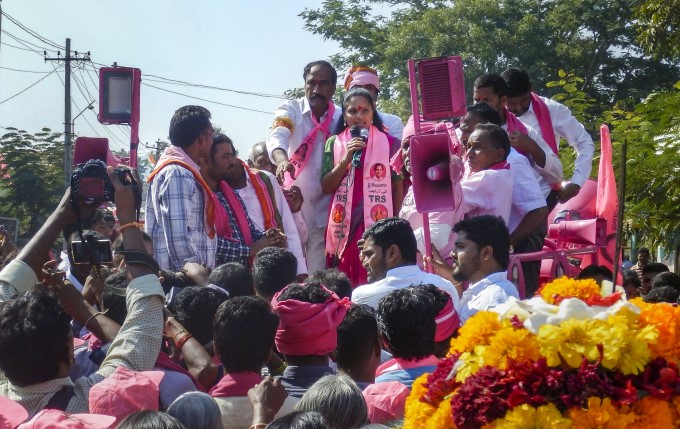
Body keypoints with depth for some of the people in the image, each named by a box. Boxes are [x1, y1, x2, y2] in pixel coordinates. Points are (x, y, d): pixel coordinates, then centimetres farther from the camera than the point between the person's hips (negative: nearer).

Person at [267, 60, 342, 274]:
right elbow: (277, 137, -22)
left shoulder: (341, 118, 4)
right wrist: (282, 160, -42)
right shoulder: (290, 110, -2)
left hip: (324, 209, 2)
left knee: (319, 274, 2)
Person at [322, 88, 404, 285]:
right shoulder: (334, 143, 8)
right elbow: (326, 188, 2)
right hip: (344, 226, 1)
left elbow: (397, 187, 8)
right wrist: (346, 160, -10)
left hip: (379, 225, -1)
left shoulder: (389, 143, 4)